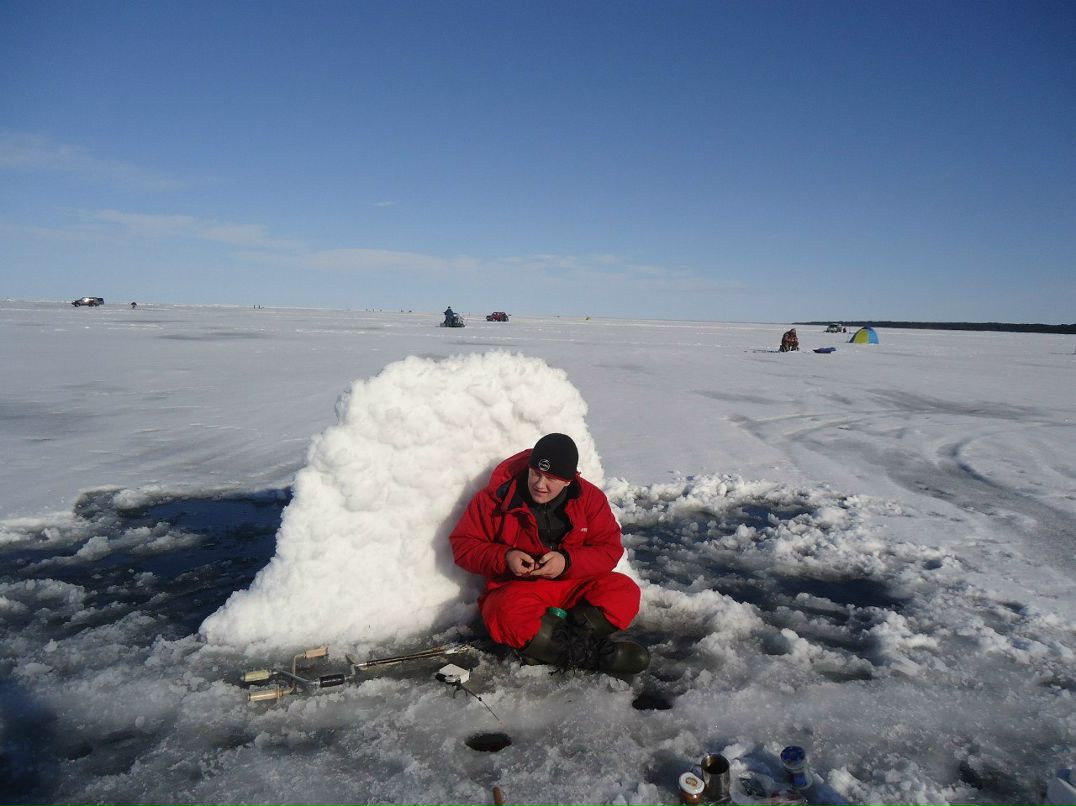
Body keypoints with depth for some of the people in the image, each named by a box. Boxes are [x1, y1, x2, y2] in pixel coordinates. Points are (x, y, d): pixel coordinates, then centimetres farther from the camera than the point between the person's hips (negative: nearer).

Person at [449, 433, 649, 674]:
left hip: (573, 585, 3)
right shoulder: (497, 496, -10)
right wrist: (504, 558, -22)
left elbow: (610, 549, -4)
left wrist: (568, 561, -21)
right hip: (516, 588, -2)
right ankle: (594, 652, -29)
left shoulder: (590, 497, -4)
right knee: (508, 615, -37)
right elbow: (462, 544, -4)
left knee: (624, 591, -23)